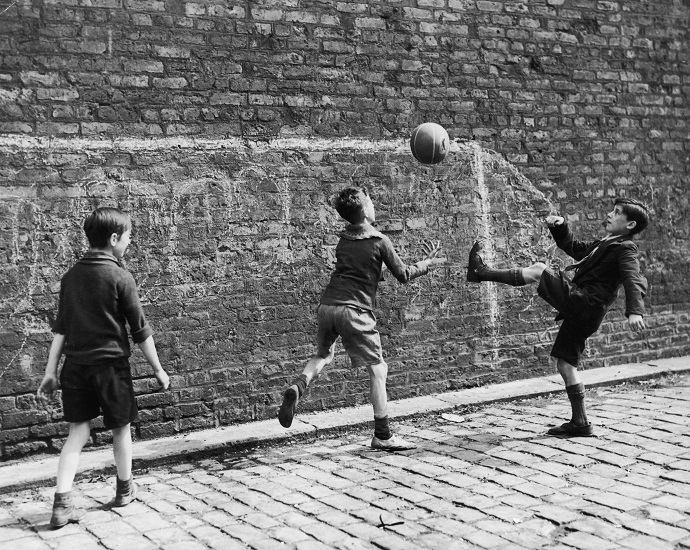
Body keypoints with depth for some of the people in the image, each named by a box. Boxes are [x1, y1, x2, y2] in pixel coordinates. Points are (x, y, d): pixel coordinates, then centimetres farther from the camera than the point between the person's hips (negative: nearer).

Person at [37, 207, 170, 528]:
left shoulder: (71, 276, 6)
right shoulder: (120, 277, -9)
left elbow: (60, 329, 7)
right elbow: (140, 330, -6)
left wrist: (50, 372, 10)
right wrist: (158, 370, 3)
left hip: (75, 366, 5)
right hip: (110, 365, -4)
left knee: (78, 432, 7)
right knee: (120, 428, 14)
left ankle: (62, 504, -2)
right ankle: (124, 490, 31)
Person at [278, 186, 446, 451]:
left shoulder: (344, 239, 16)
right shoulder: (380, 241, -1)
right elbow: (403, 275, 5)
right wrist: (428, 263, 23)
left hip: (327, 306, 6)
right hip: (354, 310, -6)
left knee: (323, 354, 27)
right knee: (377, 369, 3)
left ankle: (297, 387, -2)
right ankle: (382, 436, 4)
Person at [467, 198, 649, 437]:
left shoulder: (625, 249, -3)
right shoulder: (605, 245, 25)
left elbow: (634, 280, -19)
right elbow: (573, 248, 36)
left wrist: (635, 311, -36)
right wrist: (560, 227, 17)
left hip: (584, 303, -9)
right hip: (578, 310, 10)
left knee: (538, 269, -13)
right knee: (565, 364, 10)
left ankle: (482, 272, -2)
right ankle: (580, 423, 13)